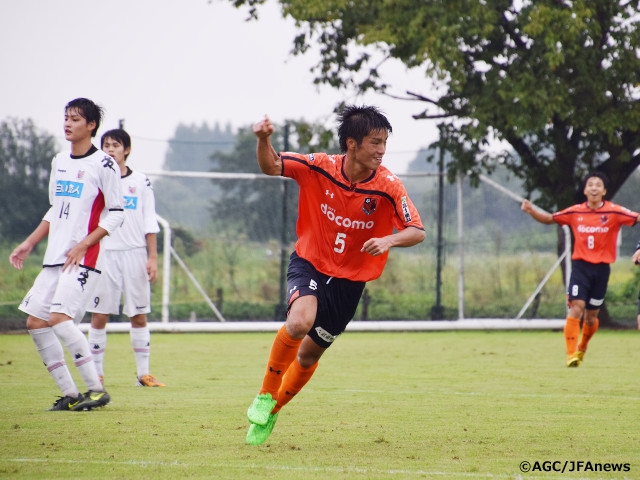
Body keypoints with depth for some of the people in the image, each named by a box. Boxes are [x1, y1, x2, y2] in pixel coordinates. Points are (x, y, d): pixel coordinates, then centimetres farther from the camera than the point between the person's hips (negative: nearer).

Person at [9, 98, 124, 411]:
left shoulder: (103, 164, -8)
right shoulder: (59, 162, 15)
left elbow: (116, 213, -9)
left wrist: (82, 246, -16)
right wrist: (29, 244, 18)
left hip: (84, 259, -8)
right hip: (54, 257, 8)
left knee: (59, 318, -20)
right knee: (35, 322, 3)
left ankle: (97, 389, -11)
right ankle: (69, 393, 9)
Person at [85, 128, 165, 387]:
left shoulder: (141, 182, 8)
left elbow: (150, 224, 7)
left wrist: (152, 258, 0)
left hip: (135, 254, 1)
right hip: (104, 253, -1)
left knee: (139, 316, 2)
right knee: (99, 315, -3)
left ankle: (144, 373, 8)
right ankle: (96, 374, 4)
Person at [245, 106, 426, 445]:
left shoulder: (387, 187, -15)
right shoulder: (319, 168, -13)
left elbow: (418, 232, -13)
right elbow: (270, 167, -4)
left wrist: (389, 240, -33)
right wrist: (263, 140, -26)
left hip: (349, 280, 2)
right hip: (309, 264, -2)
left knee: (309, 355, 10)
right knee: (299, 322, -31)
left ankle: (270, 414, 36)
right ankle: (265, 396, -10)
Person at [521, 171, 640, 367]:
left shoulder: (614, 212, -5)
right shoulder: (575, 212, 2)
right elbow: (549, 219, 12)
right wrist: (531, 210, -3)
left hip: (602, 268, 0)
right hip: (580, 265, 0)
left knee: (591, 316, 9)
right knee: (576, 307, -17)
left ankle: (582, 348, 37)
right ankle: (571, 354, -16)